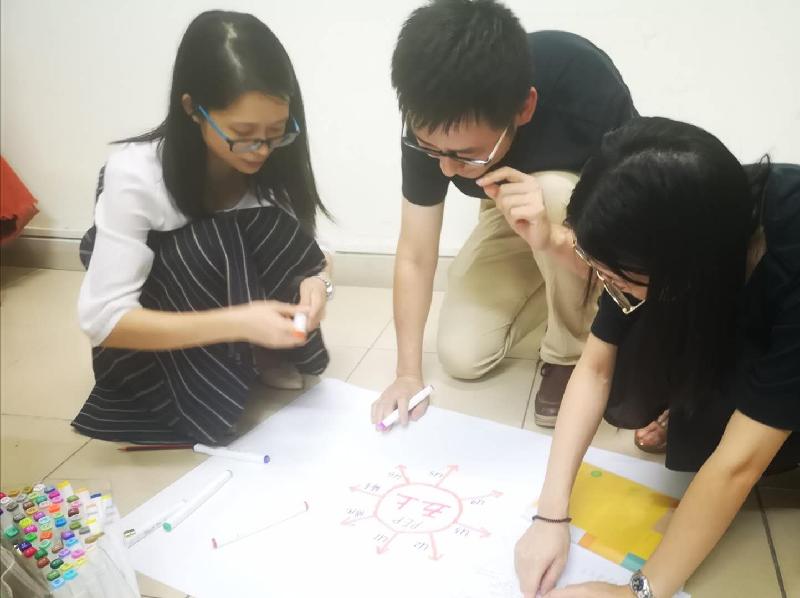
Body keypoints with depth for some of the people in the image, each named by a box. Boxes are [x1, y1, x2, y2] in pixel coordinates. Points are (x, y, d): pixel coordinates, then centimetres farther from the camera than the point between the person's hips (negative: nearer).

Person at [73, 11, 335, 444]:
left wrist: (315, 281, -31)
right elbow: (102, 320, -30)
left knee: (269, 232, -26)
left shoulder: (275, 161, -17)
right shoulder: (135, 174, -30)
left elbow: (306, 254, -5)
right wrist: (238, 321, -42)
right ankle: (205, 407, -21)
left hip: (242, 321, 4)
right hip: (149, 341, -3)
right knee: (212, 247, -33)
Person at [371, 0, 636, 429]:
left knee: (554, 194, -38)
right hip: (512, 212, 3)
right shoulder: (434, 121, -28)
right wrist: (408, 374, -21)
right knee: (461, 355, -8)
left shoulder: (587, 90, -39)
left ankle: (570, 356, -14)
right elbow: (414, 256, -19)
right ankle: (564, 294, 18)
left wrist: (551, 237, -52)